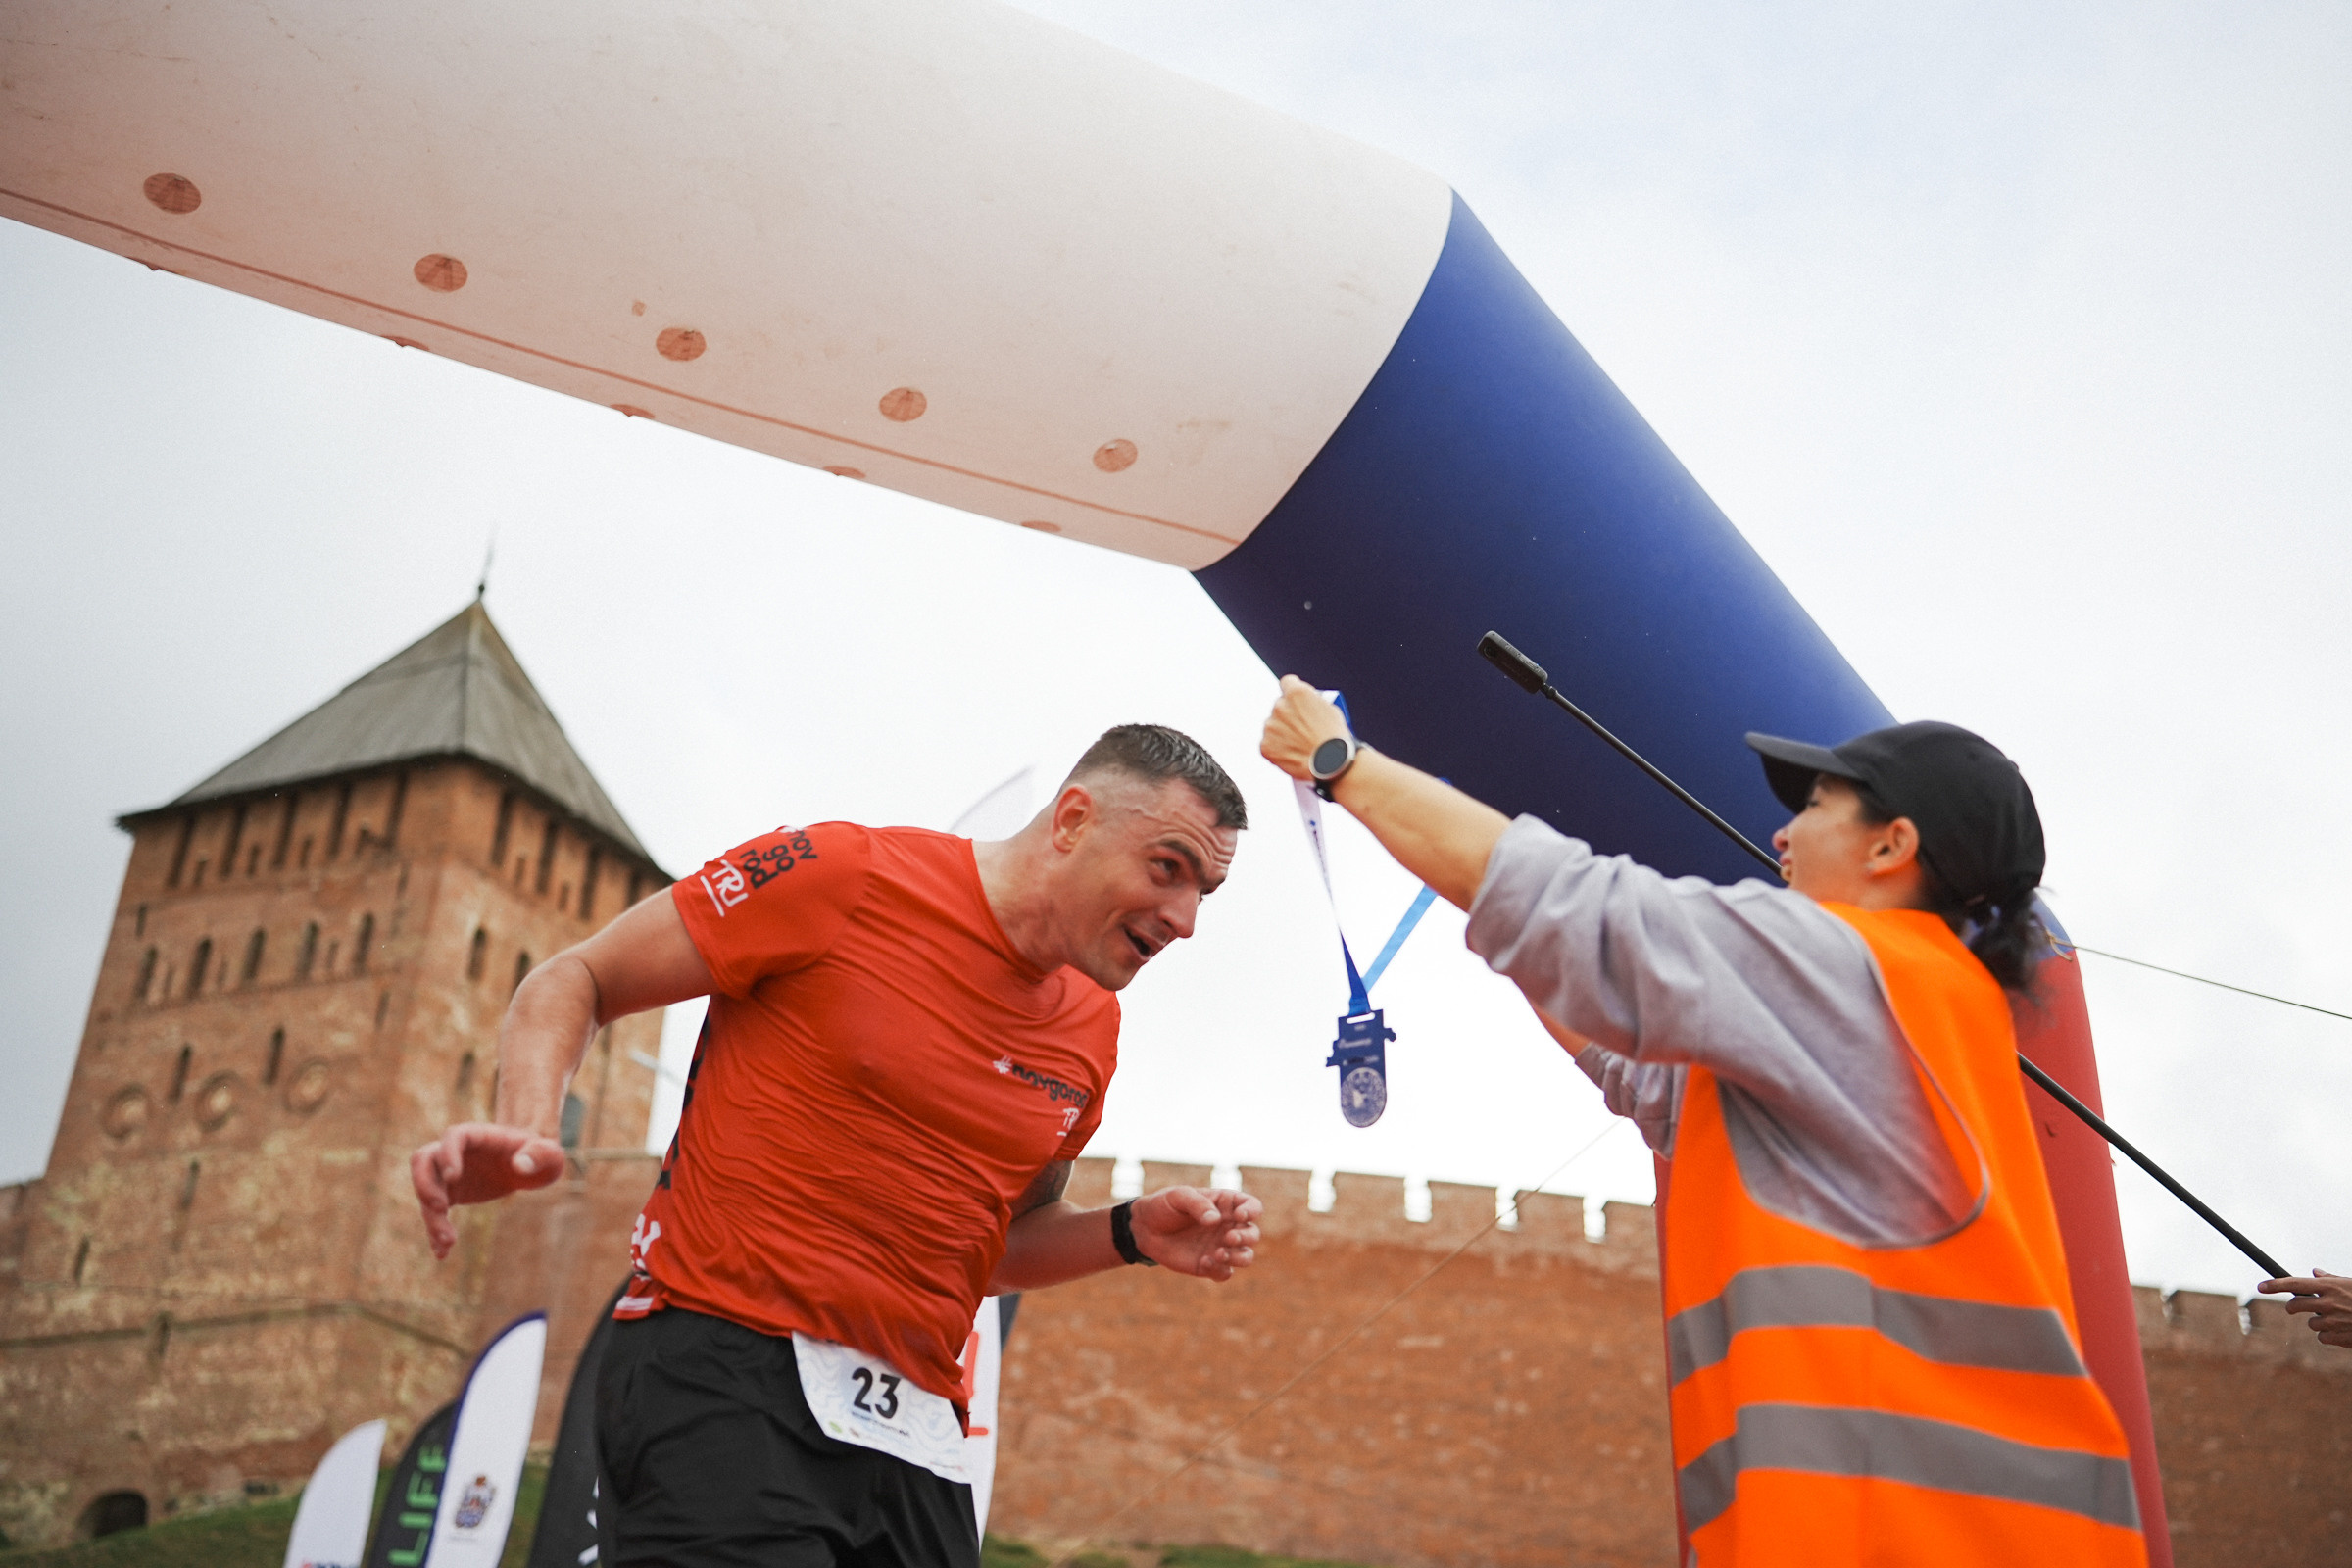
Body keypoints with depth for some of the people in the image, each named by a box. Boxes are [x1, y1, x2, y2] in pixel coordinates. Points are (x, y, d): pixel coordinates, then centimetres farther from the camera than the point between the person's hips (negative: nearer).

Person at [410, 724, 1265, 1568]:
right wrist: (527, 1130, -19)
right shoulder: (845, 872, -8)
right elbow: (574, 982, 0)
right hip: (722, 1370, -6)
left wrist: (1130, 1236, 5)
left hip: (913, 1428, 7)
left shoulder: (1091, 1030, 11)